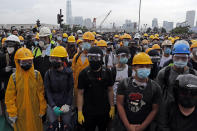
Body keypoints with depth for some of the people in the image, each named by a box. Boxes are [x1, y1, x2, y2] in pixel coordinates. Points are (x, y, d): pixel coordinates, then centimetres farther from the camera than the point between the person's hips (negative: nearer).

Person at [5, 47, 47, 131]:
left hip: (35, 112, 0)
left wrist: (42, 109, -2)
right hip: (20, 114, 0)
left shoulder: (37, 75, -6)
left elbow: (41, 93, -3)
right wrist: (12, 113, -3)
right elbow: (10, 97, -2)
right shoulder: (14, 77, -7)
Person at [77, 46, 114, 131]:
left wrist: (112, 107, 3)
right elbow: (80, 94, -8)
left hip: (104, 111, 2)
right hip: (89, 112, -2)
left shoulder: (107, 72, -2)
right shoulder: (84, 73, -9)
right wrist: (80, 112, -10)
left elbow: (110, 90, 4)